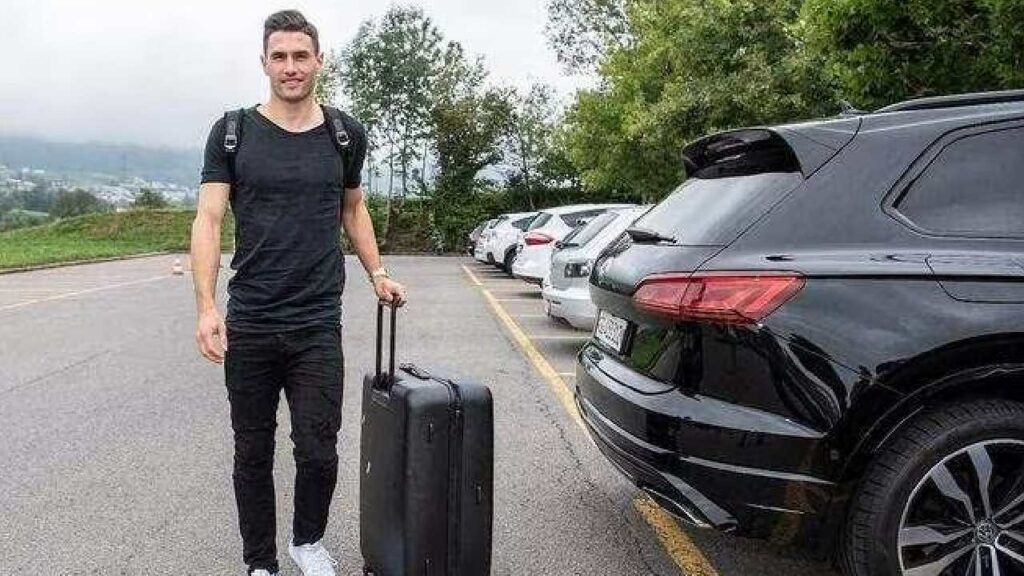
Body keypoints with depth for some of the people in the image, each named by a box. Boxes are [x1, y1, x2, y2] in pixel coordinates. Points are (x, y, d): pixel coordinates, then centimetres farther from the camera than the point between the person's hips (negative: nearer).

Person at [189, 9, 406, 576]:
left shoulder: (345, 135, 8)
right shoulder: (234, 132, 2)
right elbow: (208, 219, -4)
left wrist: (377, 274, 10)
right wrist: (206, 306, -15)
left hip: (317, 325, 1)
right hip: (249, 325, 0)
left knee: (318, 453, -1)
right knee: (253, 456, 10)